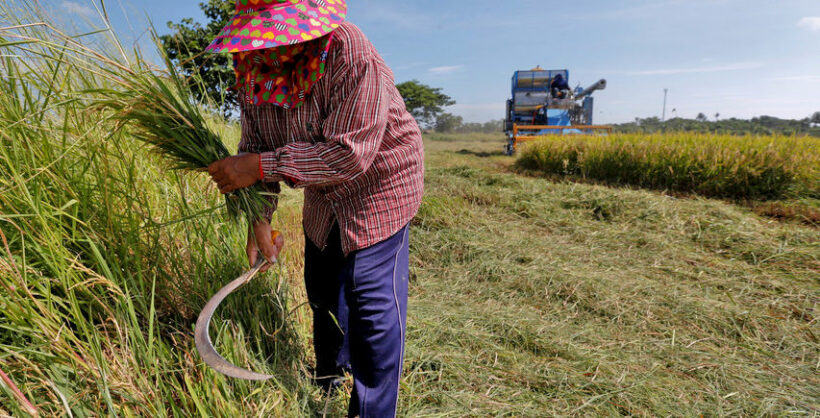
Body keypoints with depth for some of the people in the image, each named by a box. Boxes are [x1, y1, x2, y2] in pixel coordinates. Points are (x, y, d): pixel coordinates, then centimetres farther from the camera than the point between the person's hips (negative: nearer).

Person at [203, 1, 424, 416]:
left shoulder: (349, 54, -31)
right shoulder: (252, 65, -9)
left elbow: (349, 154, -35)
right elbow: (256, 144, -4)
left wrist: (261, 166, -34)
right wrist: (258, 217, -14)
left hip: (378, 182, -7)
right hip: (324, 194, 7)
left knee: (371, 300, -8)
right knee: (321, 287, 20)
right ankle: (329, 376, 49)